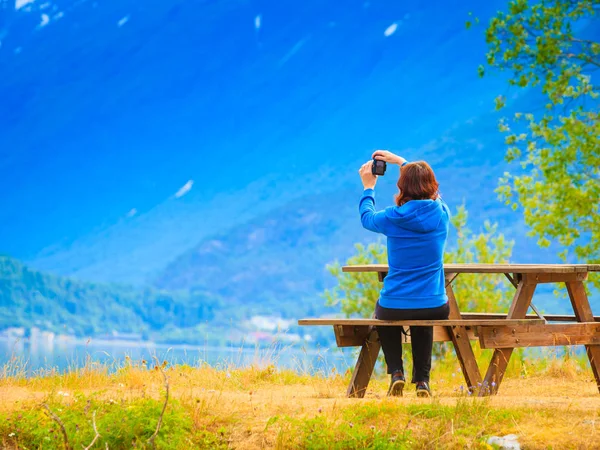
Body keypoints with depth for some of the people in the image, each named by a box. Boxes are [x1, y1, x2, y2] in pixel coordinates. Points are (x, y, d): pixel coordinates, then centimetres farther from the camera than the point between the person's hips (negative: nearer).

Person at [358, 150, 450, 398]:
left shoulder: (393, 218, -11)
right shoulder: (442, 213, -5)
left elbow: (366, 217, 14)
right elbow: (430, 190, 20)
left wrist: (368, 187, 28)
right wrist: (401, 162, 28)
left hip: (395, 308, -2)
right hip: (435, 308, 2)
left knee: (383, 312, 35)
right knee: (423, 325, 39)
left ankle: (396, 373, 16)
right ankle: (422, 380, 25)